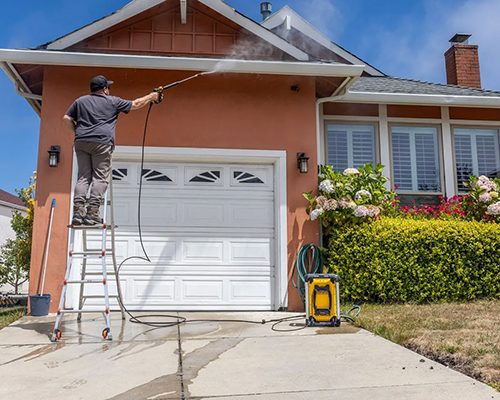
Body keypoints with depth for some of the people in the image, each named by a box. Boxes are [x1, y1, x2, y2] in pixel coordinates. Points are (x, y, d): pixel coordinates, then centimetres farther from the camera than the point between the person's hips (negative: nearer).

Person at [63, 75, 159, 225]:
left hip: (81, 142, 4)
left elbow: (67, 118, 17)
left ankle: (78, 211, -5)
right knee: (100, 178, -3)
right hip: (101, 142, -4)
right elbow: (135, 104, 16)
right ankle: (92, 212, -11)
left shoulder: (80, 101, 19)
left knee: (83, 177, 6)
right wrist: (152, 96, 28)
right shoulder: (112, 101, 8)